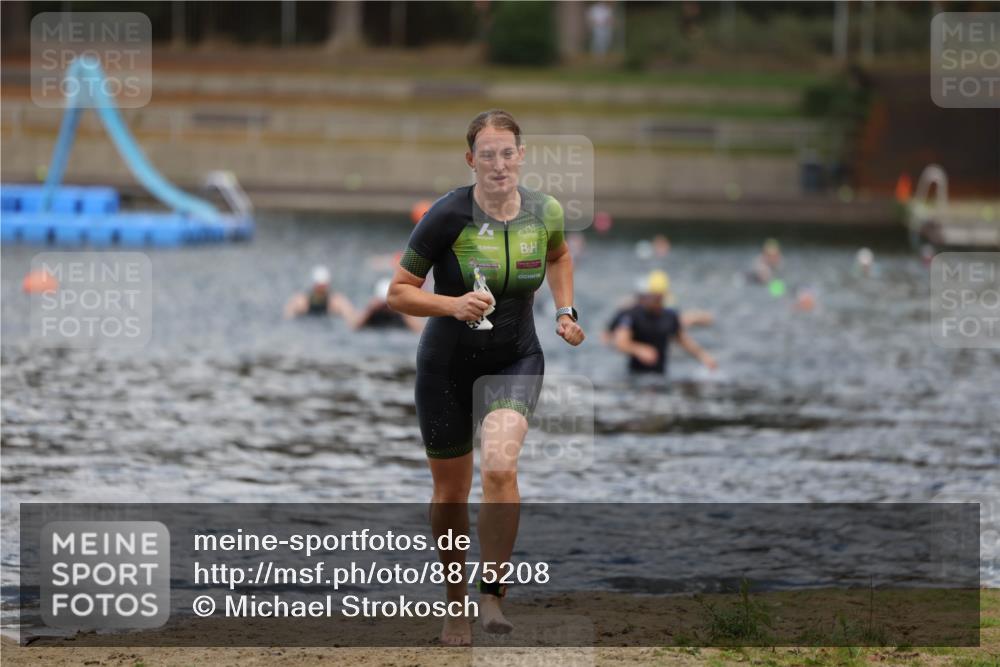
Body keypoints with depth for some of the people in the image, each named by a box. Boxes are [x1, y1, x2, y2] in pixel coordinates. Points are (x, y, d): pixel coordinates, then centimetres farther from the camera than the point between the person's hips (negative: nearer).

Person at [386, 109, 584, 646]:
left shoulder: (544, 212, -6)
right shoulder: (448, 215, -18)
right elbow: (398, 293, -12)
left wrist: (564, 310, 6)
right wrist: (453, 304, -28)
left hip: (516, 360, 1)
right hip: (447, 364, -1)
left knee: (500, 466, -26)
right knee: (451, 493, 7)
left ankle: (492, 596, -14)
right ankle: (456, 606, 29)